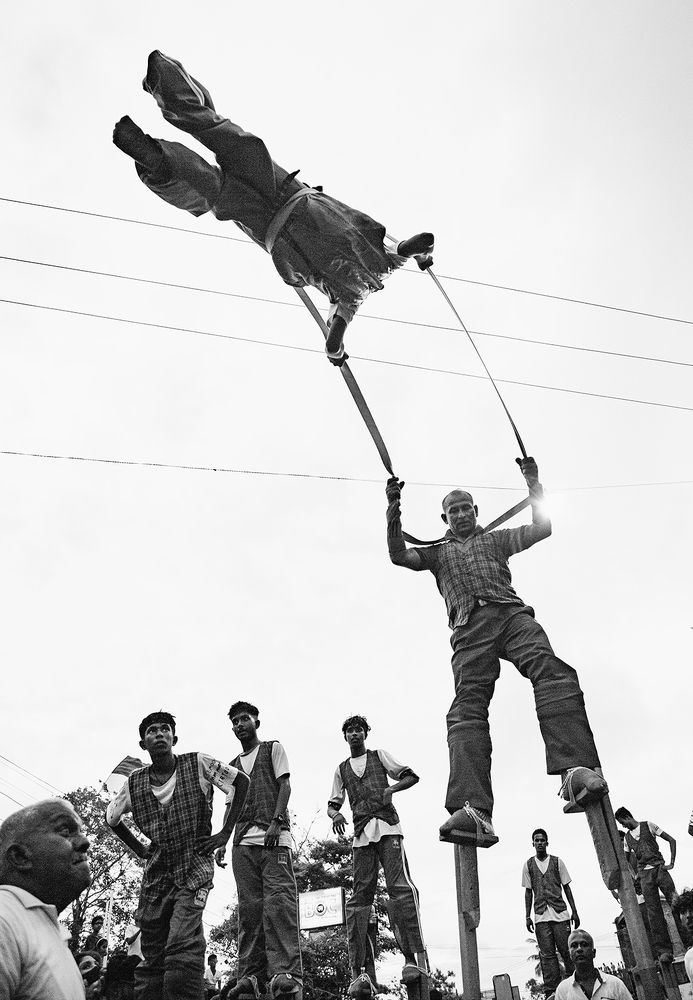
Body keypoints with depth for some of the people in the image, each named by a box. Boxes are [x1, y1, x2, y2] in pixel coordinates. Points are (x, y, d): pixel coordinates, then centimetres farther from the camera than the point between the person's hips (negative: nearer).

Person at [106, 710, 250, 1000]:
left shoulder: (197, 764, -7)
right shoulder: (135, 782, 2)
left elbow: (242, 781, 0)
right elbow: (111, 818, 21)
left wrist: (225, 832, -3)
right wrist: (139, 849, 11)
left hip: (195, 869, -4)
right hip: (156, 875, 4)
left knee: (182, 947, -22)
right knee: (152, 962, 7)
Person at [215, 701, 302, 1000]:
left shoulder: (273, 748, 13)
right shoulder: (232, 766, 27)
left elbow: (285, 785, 2)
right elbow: (230, 806, 23)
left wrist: (276, 822, -12)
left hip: (274, 835, -5)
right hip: (243, 840, 5)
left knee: (278, 900, -16)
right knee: (249, 907, -1)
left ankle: (286, 973, -22)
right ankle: (251, 976, -1)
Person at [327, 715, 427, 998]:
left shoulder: (379, 756, 16)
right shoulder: (341, 769, 23)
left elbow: (411, 776, 11)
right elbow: (332, 803, 20)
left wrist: (390, 789, -8)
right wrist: (335, 815, -4)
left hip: (387, 827, -2)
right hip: (361, 834, 3)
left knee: (401, 887, -17)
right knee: (359, 897, -6)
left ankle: (412, 958, -17)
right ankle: (359, 972, -7)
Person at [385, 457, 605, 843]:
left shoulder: (495, 539, 33)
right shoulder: (437, 553, 32)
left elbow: (543, 529, 22)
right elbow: (399, 555, 15)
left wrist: (534, 486, 11)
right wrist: (394, 509, 4)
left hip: (511, 612, 1)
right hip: (469, 628, 0)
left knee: (551, 670, -30)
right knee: (468, 705, -23)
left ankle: (577, 770, -45)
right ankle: (475, 811, -38)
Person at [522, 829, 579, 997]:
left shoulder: (557, 861, 6)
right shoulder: (528, 865, 8)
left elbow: (566, 887, 8)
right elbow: (528, 892, 10)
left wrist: (574, 911, 3)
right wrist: (527, 916, 4)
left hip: (560, 913, 0)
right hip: (540, 917, 1)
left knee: (566, 951, -3)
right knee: (547, 954, -2)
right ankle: (551, 991, 1)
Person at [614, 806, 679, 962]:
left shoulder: (648, 825, 5)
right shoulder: (627, 837, 18)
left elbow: (671, 840, 3)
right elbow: (626, 859, 29)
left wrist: (671, 863, -5)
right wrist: (636, 875, 16)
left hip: (659, 868, -3)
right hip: (644, 874, 3)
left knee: (677, 904, -14)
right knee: (654, 913, -6)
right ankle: (664, 950, -6)